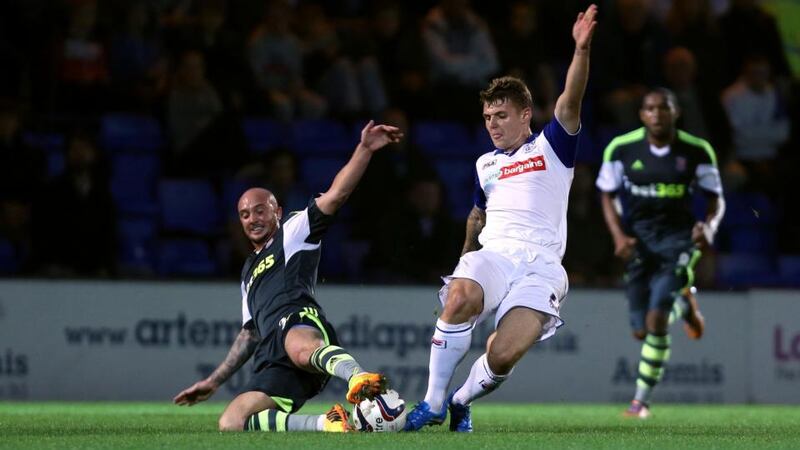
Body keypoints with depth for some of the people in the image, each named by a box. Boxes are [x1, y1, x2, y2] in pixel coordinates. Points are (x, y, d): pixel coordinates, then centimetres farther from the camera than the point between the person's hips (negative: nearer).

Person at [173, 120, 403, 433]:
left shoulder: (294, 233, 20)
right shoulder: (249, 271, 39)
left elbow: (337, 194, 6)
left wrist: (364, 149, -7)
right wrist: (214, 381, 41)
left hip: (299, 323, -7)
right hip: (273, 364, 7)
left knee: (301, 349, -46)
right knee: (230, 424, -19)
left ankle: (360, 380, -77)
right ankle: (326, 424, -28)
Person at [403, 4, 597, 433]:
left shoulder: (551, 148, 9)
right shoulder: (485, 164, 24)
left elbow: (570, 101, -8)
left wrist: (581, 50, -24)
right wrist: (465, 255, 45)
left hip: (541, 265, -3)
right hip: (493, 254, 3)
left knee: (504, 355, -25)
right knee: (459, 299, -34)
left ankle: (460, 401, 8)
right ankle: (433, 401, -22)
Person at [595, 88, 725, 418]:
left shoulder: (696, 151, -6)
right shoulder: (622, 149, -4)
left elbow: (717, 199, 4)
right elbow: (608, 196, 6)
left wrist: (710, 226, -18)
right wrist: (618, 235, -10)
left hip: (678, 238, -2)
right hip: (638, 240, 2)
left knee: (657, 318, -18)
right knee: (641, 331, 3)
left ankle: (642, 400, -3)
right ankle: (683, 305, 40)